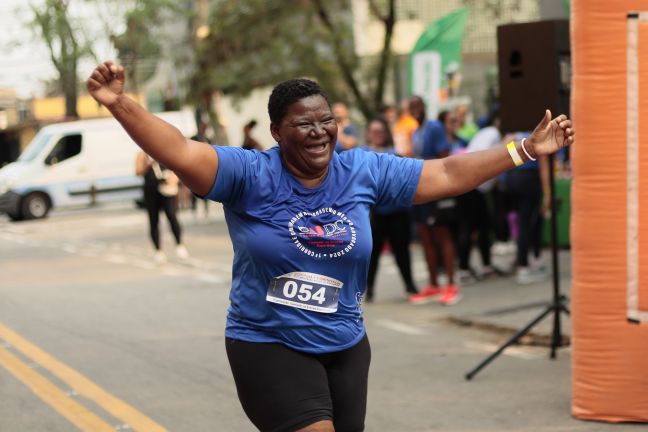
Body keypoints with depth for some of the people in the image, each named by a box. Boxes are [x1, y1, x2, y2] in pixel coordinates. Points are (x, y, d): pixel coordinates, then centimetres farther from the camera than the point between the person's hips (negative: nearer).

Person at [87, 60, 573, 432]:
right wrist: (119, 103, -38)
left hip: (345, 345, 5)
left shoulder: (365, 172, 0)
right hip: (269, 346, -5)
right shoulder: (250, 175, -11)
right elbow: (180, 152, -24)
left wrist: (526, 150, 7)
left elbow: (447, 174, 7)